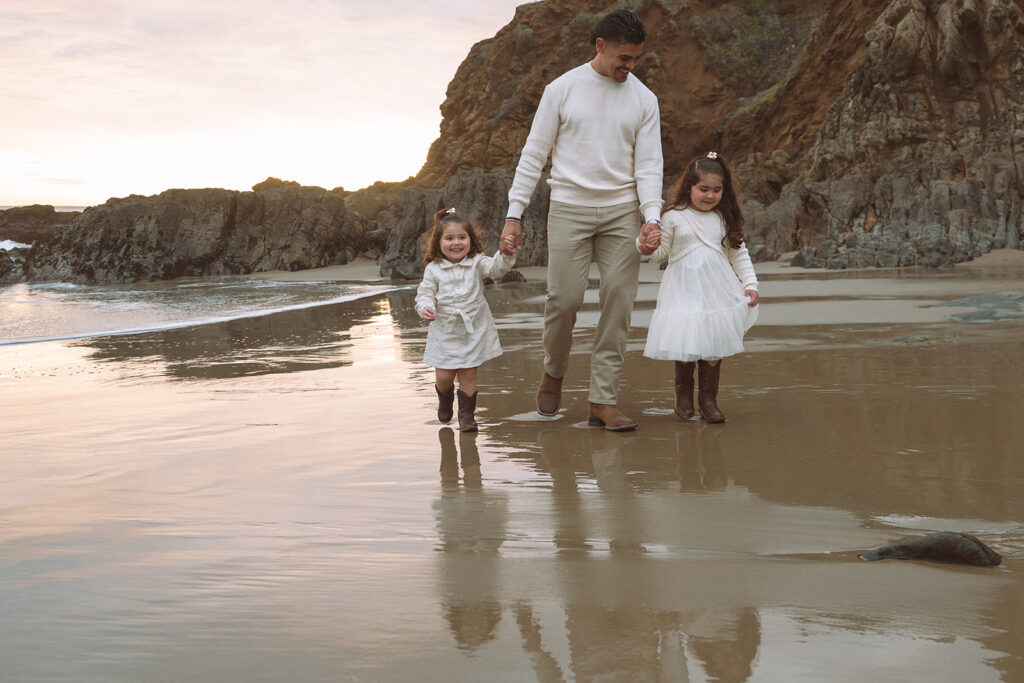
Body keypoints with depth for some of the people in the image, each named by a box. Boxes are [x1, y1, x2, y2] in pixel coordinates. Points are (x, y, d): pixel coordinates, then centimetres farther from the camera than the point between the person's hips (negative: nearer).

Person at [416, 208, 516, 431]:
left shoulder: (476, 263, -3)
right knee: (444, 375, 2)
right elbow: (425, 293, -1)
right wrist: (425, 307, -22)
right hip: (444, 330, 0)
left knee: (468, 373, 2)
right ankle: (445, 400, 36)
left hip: (473, 329, 0)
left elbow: (497, 268, -17)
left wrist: (506, 254, -38)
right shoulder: (433, 269, -3)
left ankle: (466, 413, 16)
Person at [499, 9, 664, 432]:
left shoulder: (643, 99, 6)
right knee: (564, 298, -7)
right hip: (570, 207, -2)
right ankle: (553, 372, 22)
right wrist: (514, 214, -4)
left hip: (622, 212, 2)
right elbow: (534, 154, 2)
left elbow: (648, 164, 4)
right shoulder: (563, 89, 1)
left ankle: (603, 400, 2)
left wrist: (651, 218, -12)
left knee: (618, 303, -4)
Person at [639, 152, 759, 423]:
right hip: (683, 290, -2)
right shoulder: (674, 217, 0)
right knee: (685, 344, -4)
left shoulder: (725, 219, 8)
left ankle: (708, 399, 12)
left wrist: (750, 284, 5)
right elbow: (661, 250, 2)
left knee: (714, 345, 0)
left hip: (717, 289, 2)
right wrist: (646, 245, -19)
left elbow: (739, 255, 13)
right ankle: (683, 393, 20)